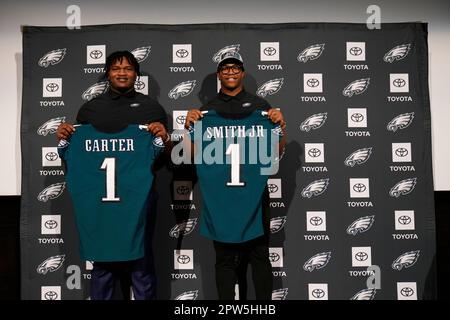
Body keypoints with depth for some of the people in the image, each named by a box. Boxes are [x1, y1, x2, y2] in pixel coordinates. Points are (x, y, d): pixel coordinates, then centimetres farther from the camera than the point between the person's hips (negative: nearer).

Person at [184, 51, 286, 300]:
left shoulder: (260, 106, 9)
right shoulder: (207, 110, 12)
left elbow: (278, 150, 7)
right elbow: (194, 153, 8)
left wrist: (281, 125, -9)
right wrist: (189, 127, -6)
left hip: (254, 191, -1)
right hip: (219, 193, 1)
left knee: (259, 255, 4)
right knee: (224, 257, 8)